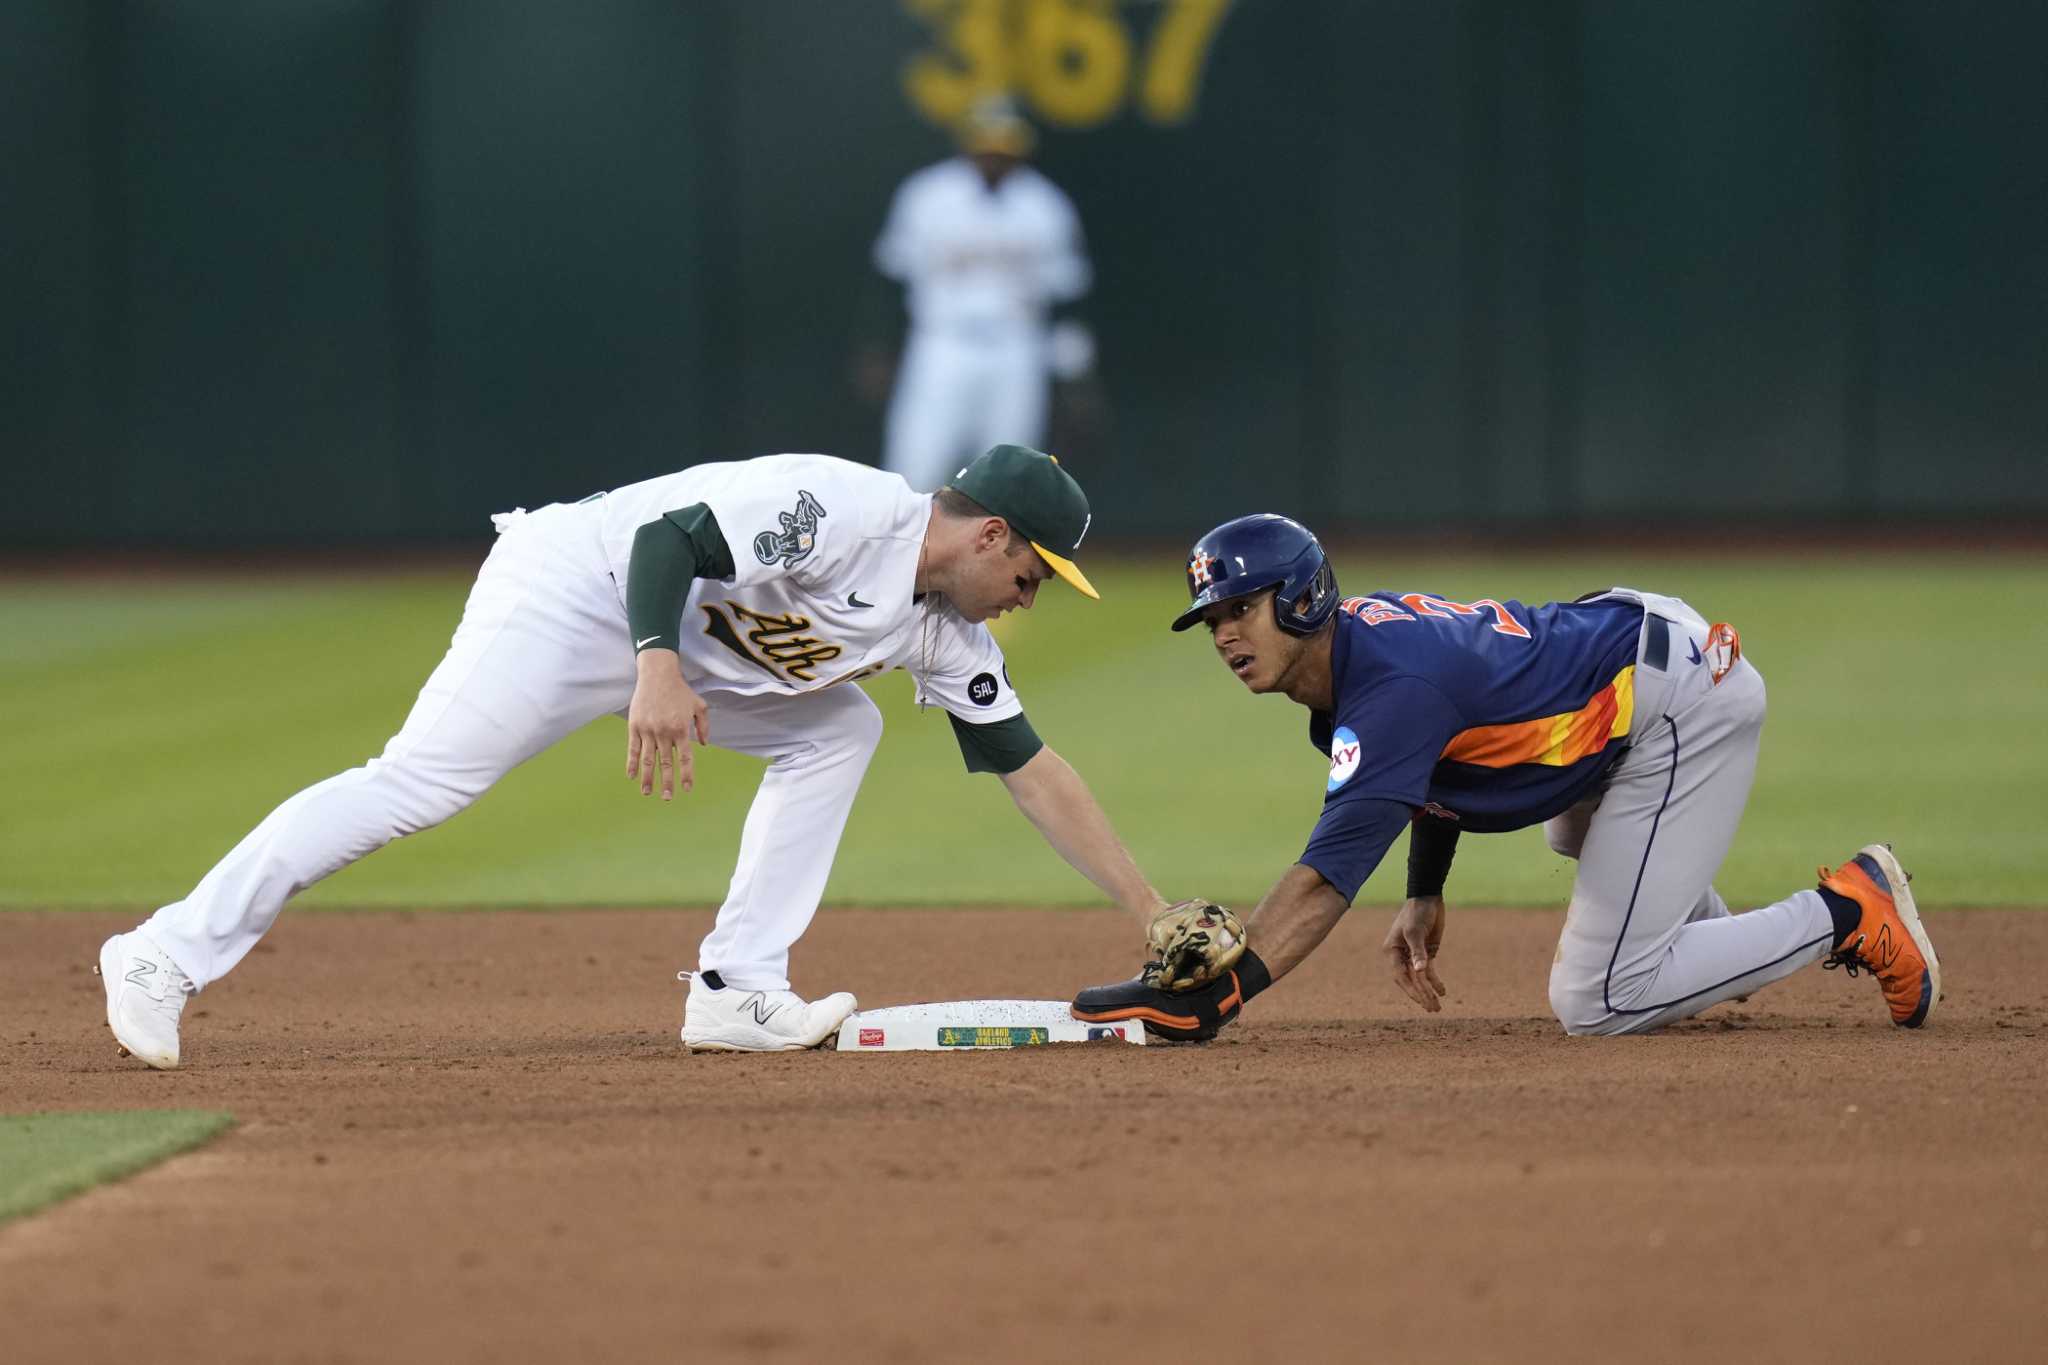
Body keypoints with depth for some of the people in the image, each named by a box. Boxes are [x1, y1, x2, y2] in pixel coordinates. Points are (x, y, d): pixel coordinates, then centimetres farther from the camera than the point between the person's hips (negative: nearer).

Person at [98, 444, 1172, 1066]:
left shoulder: (945, 632, 6)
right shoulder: (846, 512, -22)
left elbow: (1029, 768, 10)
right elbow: (670, 538, -27)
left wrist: (1153, 913, 9)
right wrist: (657, 670, -43)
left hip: (682, 642, 9)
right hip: (569, 593, -9)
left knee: (835, 729, 6)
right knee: (420, 782, -19)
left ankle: (736, 995, -1)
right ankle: (167, 955, -17)